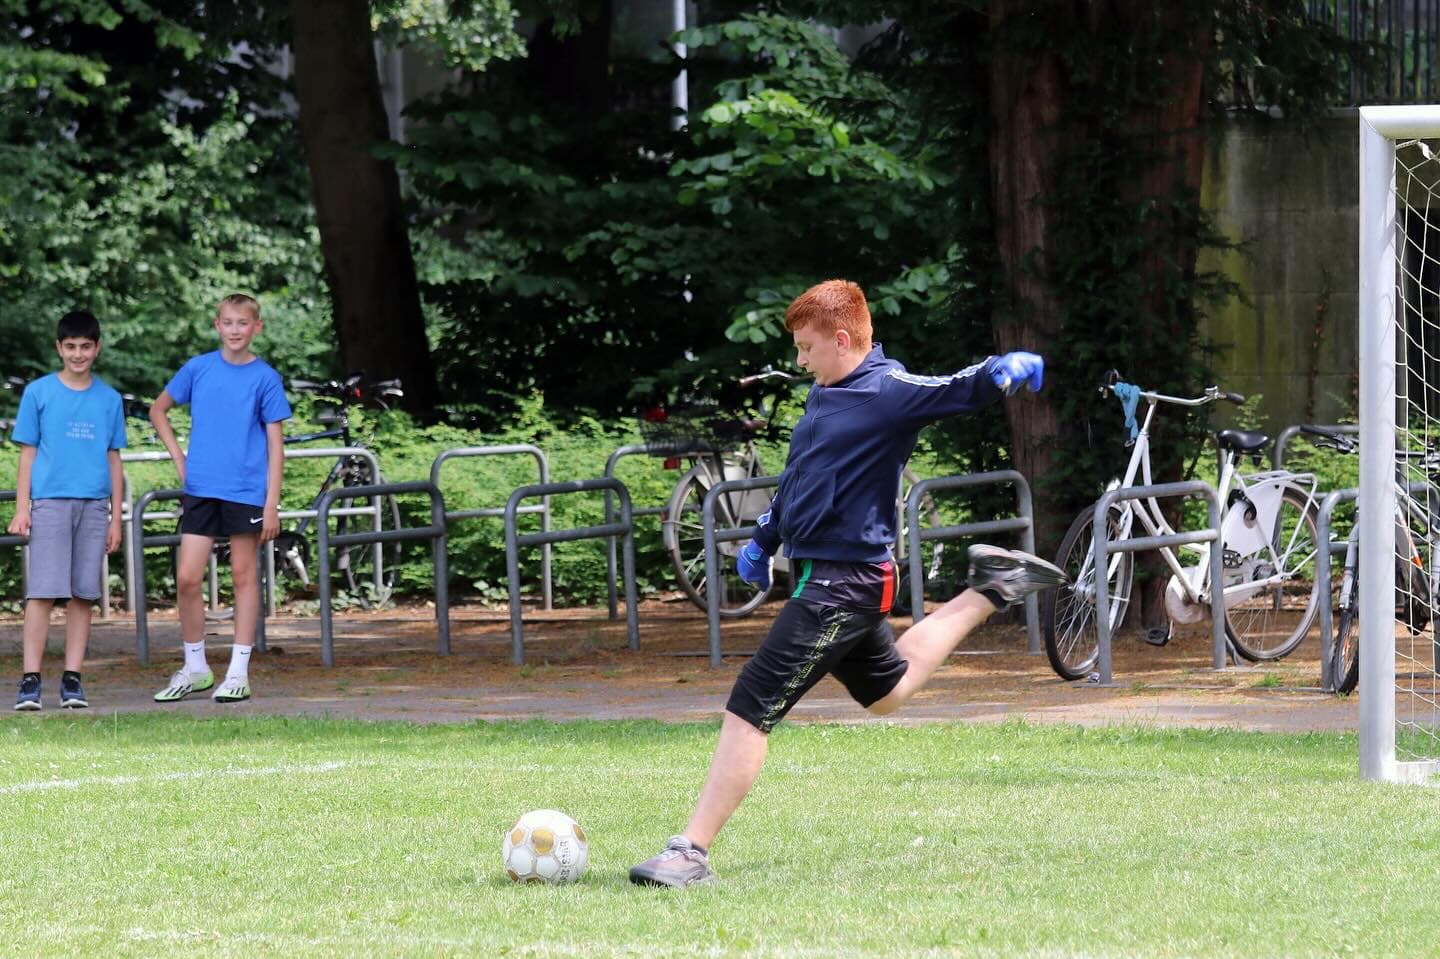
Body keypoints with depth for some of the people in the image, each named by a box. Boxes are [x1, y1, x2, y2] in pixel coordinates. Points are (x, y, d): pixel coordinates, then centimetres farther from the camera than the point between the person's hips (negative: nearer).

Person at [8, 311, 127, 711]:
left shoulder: (109, 399, 11)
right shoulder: (39, 393, 5)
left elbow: (113, 460, 14)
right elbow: (28, 454, 6)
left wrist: (115, 518, 10)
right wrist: (22, 508, -2)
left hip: (94, 505, 3)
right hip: (50, 501, -2)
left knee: (83, 595, 2)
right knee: (42, 592, -9)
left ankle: (72, 679, 6)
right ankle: (30, 680, -10)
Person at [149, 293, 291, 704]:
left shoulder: (265, 378, -1)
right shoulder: (198, 369, 5)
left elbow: (275, 443, -1)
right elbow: (158, 411, 19)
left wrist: (272, 504, -7)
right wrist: (178, 457, 7)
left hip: (246, 492, -2)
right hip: (200, 487, 2)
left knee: (244, 576, 3)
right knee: (187, 579, -2)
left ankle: (238, 672, 8)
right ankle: (195, 668, 11)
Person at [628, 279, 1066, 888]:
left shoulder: (889, 392, -14)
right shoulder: (825, 396, 14)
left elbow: (962, 390, -27)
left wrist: (1009, 368, -47)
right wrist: (763, 540, 28)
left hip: (844, 582, -10)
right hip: (822, 572, 10)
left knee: (749, 709, -14)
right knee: (886, 693, 31)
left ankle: (691, 853, -14)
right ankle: (987, 593, 34)